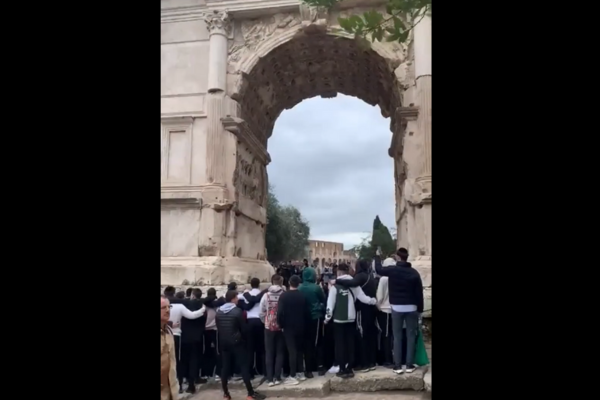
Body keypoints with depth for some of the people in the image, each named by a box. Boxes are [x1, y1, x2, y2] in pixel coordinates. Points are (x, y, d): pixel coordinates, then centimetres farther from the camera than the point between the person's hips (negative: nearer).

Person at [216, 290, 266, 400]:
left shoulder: (218, 312, 4)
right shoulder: (238, 311, -13)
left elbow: (218, 328, 9)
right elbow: (244, 328, -10)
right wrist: (245, 338, 8)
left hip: (224, 343, 6)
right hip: (237, 343, -6)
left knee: (225, 367, 11)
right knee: (244, 367, -2)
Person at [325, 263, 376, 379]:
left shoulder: (335, 286, -8)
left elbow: (331, 303, -10)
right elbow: (363, 298, 0)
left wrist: (327, 317, -3)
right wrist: (374, 300, 16)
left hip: (339, 319, -3)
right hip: (351, 318, 4)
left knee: (340, 344, 3)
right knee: (350, 344, 10)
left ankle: (342, 369, 3)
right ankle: (349, 369, 12)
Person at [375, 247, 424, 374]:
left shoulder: (392, 270, -8)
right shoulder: (414, 272, -2)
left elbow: (378, 269, 10)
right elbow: (419, 292, 0)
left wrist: (378, 257, 26)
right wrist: (420, 309, 8)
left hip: (397, 308, -1)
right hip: (411, 308, 1)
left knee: (397, 337, 5)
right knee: (411, 336, 8)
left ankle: (398, 366, 5)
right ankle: (409, 365, 9)